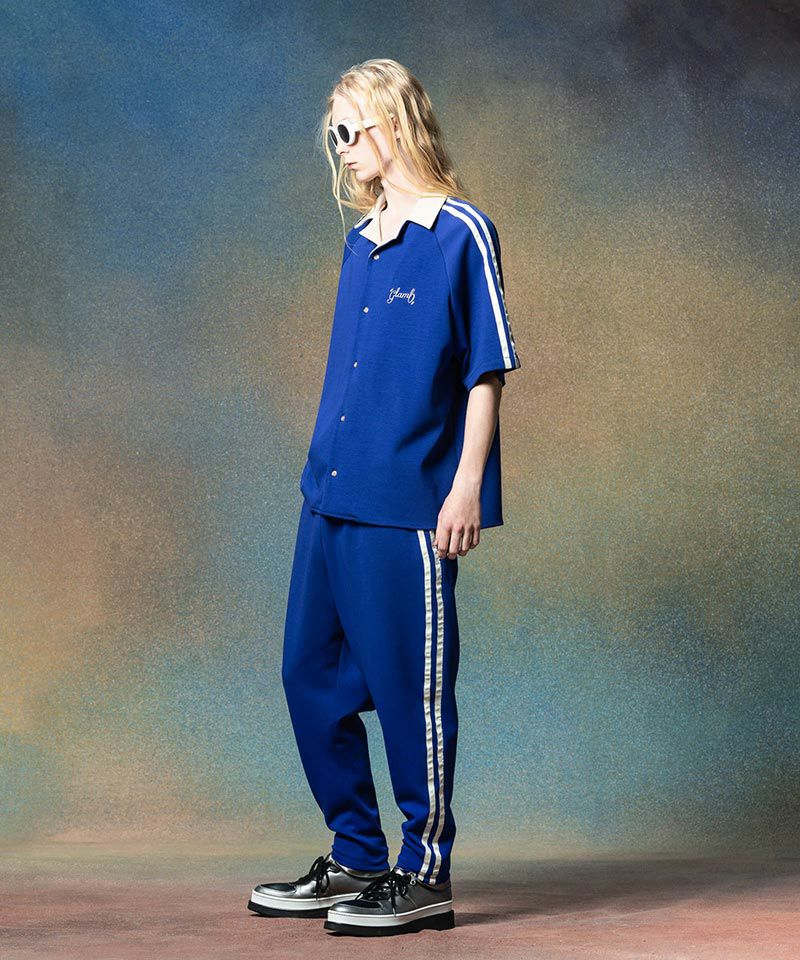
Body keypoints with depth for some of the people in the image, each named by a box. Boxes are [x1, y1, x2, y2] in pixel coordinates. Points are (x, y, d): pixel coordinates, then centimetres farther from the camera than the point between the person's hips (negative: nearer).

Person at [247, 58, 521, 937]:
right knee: (312, 675, 10)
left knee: (410, 685, -1)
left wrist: (467, 486, -13)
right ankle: (356, 862, 23)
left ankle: (425, 874, 12)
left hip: (409, 503, -8)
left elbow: (486, 370, -8)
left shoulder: (461, 233, -6)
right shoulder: (361, 239, 16)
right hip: (332, 496, 8)